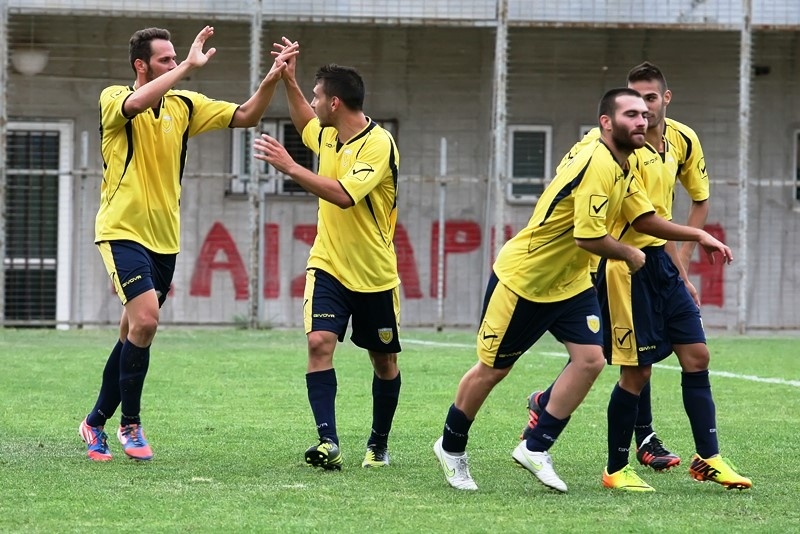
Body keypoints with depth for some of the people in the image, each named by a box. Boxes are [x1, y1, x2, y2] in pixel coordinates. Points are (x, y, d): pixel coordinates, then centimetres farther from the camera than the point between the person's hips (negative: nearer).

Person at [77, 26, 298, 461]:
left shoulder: (184, 105, 9)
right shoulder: (113, 99, -7)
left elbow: (245, 115, 7)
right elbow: (136, 103, -31)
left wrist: (272, 79, -9)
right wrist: (188, 67, -31)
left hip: (164, 239, 6)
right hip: (122, 231, -6)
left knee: (133, 336, 10)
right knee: (144, 320, -21)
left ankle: (96, 422, 24)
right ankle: (130, 423, -7)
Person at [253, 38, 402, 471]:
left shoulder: (378, 144, -19)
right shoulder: (329, 135, 4)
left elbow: (344, 195, -32)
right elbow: (305, 124, 30)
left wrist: (288, 166, -30)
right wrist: (288, 81, 18)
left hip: (374, 273, -4)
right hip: (328, 266, 5)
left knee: (385, 361, 9)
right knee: (319, 342, -18)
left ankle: (378, 446, 28)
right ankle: (328, 442, -24)